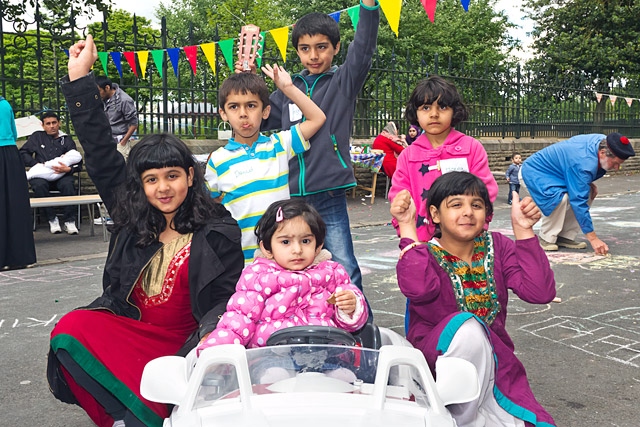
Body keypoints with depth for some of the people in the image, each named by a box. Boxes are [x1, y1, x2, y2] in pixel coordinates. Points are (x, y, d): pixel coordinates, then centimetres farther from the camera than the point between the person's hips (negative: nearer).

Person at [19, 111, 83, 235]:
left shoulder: (66, 140, 14)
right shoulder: (37, 137, 17)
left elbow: (78, 163, 4)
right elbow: (23, 153, 11)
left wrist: (68, 169, -18)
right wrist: (36, 164, -6)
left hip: (61, 175, 0)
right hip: (41, 175, 1)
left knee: (68, 185, -35)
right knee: (39, 185, -35)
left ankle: (70, 221, -25)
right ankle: (52, 220, -24)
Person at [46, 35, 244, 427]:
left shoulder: (217, 232, -6)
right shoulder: (132, 220, 4)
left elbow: (228, 296, -7)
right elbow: (102, 154, 5)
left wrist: (202, 347, -27)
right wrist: (80, 77, 4)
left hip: (181, 341, -4)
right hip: (128, 329, 4)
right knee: (70, 331, -25)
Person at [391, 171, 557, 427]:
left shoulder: (496, 247, 1)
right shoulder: (425, 254, -9)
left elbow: (540, 292, -14)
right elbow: (419, 289, -34)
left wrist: (523, 231, -18)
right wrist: (407, 228, -28)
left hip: (491, 360, 3)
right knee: (468, 325, -34)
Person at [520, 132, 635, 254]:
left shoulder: (603, 141, -10)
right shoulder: (583, 164, -35)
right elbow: (579, 202, -34)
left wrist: (589, 184, -6)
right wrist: (593, 238, -32)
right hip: (533, 174, -9)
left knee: (588, 193, -1)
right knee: (561, 198, -33)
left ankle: (565, 237, 1)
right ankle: (546, 239, -13)